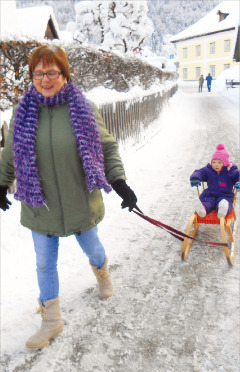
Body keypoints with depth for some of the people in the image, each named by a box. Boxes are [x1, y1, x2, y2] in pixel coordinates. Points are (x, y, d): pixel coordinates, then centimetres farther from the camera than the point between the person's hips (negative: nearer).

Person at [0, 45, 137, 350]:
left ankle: (101, 272, 59)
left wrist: (120, 182, -10)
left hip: (81, 202, -1)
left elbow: (107, 146, -2)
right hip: (40, 206, 2)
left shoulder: (83, 109, -8)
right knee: (45, 263, 12)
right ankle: (51, 321, 34)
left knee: (91, 247, 20)